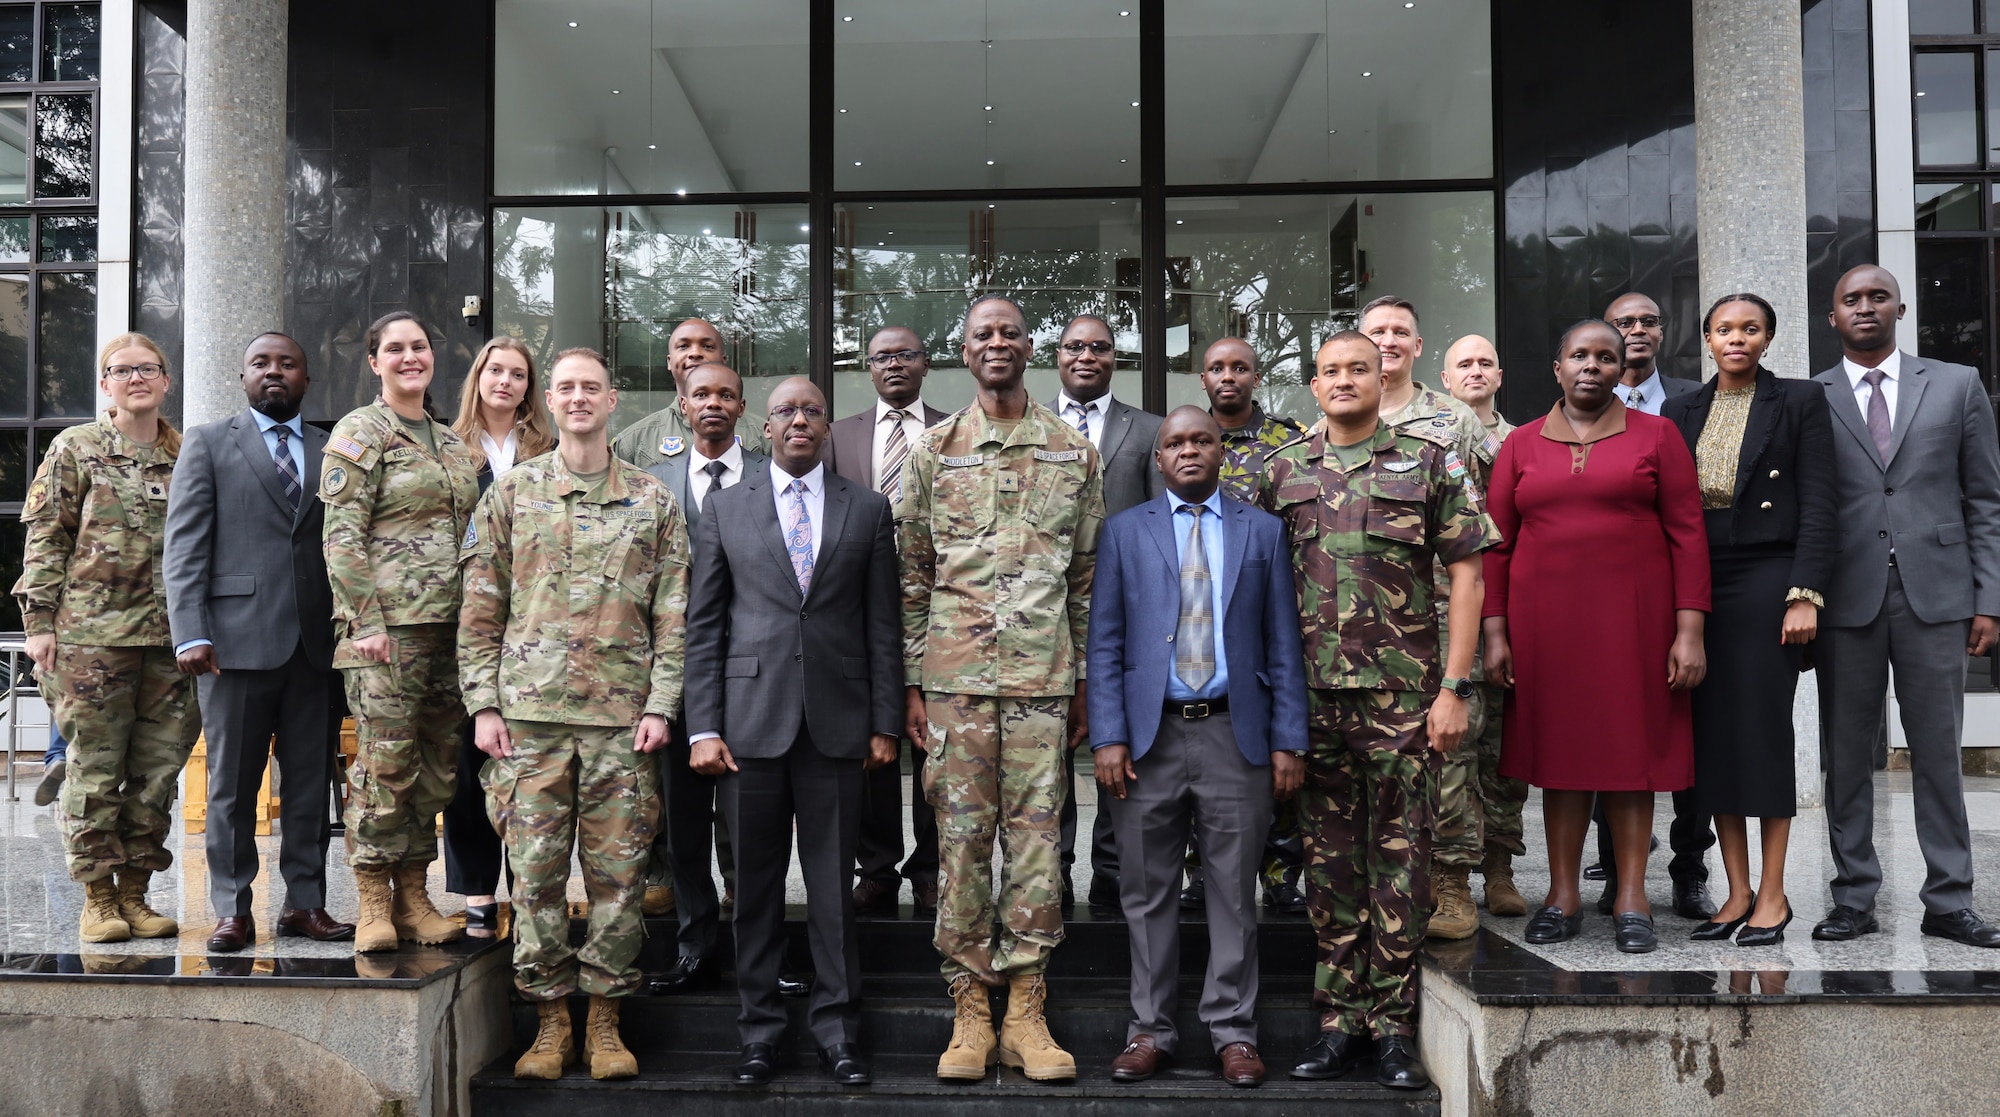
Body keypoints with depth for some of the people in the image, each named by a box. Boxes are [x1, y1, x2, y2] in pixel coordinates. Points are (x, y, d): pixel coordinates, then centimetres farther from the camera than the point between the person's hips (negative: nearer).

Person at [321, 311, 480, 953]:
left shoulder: (450, 442, 19)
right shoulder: (360, 432, -1)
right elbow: (342, 535, -8)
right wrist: (366, 621, -15)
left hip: (450, 624, 7)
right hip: (387, 624, -6)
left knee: (438, 764, 7)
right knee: (385, 762, -6)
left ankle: (414, 896, 15)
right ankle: (374, 902, 4)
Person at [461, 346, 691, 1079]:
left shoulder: (653, 502, 9)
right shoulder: (511, 494, 9)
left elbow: (673, 616, 7)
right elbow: (480, 611, 8)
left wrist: (661, 705, -3)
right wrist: (483, 705, 0)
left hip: (622, 716, 0)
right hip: (530, 714, 0)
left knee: (618, 874, 2)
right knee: (536, 874, 2)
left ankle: (605, 1022, 14)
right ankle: (549, 1023, 14)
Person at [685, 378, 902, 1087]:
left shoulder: (867, 510, 9)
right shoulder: (726, 508, 8)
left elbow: (883, 624, 7)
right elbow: (703, 625, 5)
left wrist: (886, 724, 2)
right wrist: (703, 728, -3)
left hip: (836, 722, 0)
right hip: (750, 720, 0)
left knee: (834, 885, 4)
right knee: (755, 884, 6)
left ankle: (836, 1032, 15)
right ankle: (760, 1032, 18)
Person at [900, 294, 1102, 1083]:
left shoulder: (1073, 452, 10)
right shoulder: (933, 451, 8)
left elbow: (1089, 575, 11)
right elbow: (912, 576, 8)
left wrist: (1087, 681, 7)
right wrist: (912, 683, 3)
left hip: (1042, 673, 0)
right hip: (955, 674, 0)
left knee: (1036, 835, 1)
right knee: (961, 835, 2)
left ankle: (1026, 1012, 10)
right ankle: (970, 1012, 10)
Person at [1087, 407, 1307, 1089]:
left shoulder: (1262, 531, 9)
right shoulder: (1125, 531, 9)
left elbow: (1283, 644, 6)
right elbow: (1105, 643, 4)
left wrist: (1289, 741, -2)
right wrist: (1108, 737, -5)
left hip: (1235, 734, 0)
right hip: (1149, 735, 0)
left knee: (1234, 892, 6)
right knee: (1147, 893, 7)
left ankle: (1232, 1030, 17)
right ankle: (1152, 1028, 19)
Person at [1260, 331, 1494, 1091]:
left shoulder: (1429, 460, 2)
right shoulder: (1283, 472, 9)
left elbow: (1465, 573, 0)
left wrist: (1454, 687, -7)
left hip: (1403, 695, -2)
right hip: (1311, 694, 3)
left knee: (1399, 858, 2)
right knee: (1329, 859, 8)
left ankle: (1393, 1025, 11)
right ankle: (1339, 1021, 17)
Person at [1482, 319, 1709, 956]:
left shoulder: (1656, 436, 4)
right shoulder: (1521, 446, 8)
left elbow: (1687, 535, -1)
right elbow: (1497, 544, 6)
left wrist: (1689, 630, -8)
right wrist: (1495, 633, -1)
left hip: (1633, 618, -1)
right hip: (1547, 622, 2)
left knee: (1631, 746, 2)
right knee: (1559, 746, 5)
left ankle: (1632, 898, 11)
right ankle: (1562, 896, 13)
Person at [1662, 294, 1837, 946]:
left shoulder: (1800, 403, 2)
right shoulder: (1680, 412, 13)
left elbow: (1818, 506, -3)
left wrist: (1805, 595, -12)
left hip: (1766, 582, -4)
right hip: (1695, 589, 4)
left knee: (1765, 728, -3)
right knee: (1713, 732, 3)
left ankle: (1772, 894, 7)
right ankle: (1737, 892, 12)